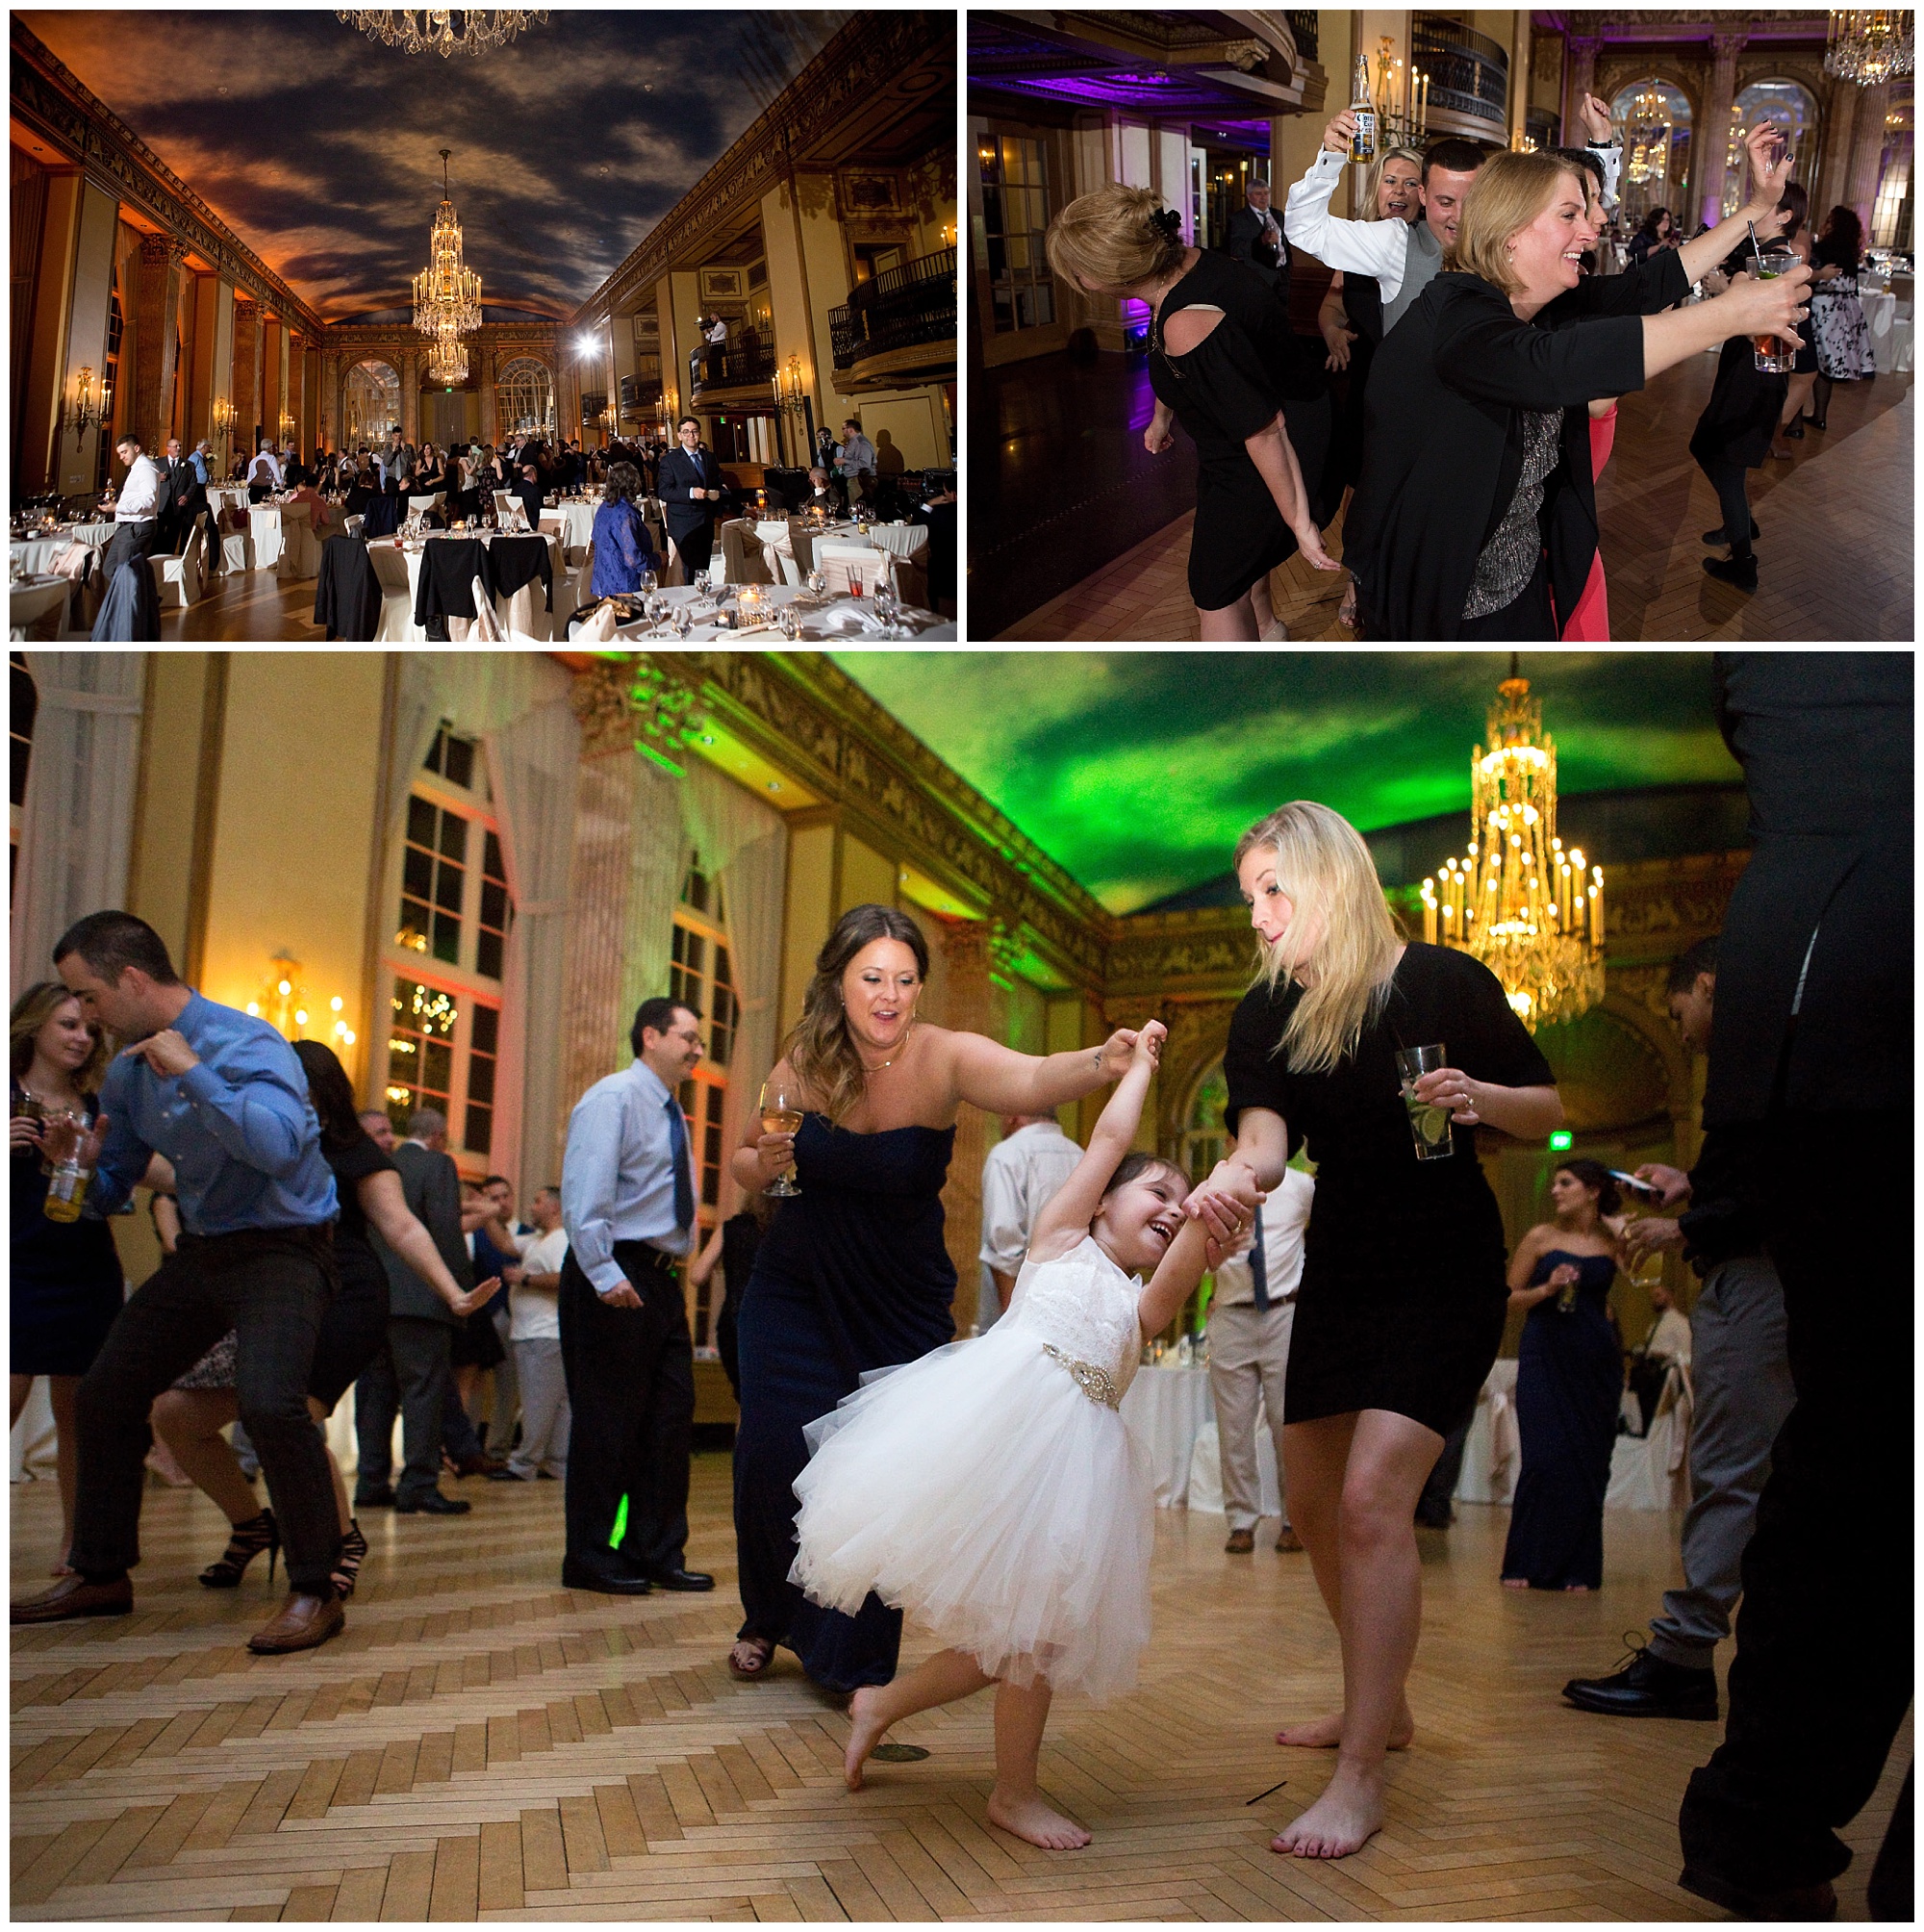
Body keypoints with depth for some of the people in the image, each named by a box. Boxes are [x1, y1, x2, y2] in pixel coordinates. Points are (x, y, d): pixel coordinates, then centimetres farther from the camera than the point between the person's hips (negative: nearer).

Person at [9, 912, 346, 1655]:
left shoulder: (245, 1044, -19)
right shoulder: (127, 1072, 5)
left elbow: (279, 1147, -35)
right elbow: (111, 1191, 14)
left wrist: (193, 1073, -33)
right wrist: (85, 1162, -9)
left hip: (281, 1250, -8)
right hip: (200, 1252, 8)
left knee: (269, 1404, -28)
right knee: (104, 1395, 11)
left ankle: (315, 1593, -12)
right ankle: (101, 1575, 29)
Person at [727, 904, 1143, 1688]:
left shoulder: (943, 1058, -21)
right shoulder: (805, 1061, -10)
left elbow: (1030, 1078, -44)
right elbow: (746, 1168, 5)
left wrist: (1100, 1063, -65)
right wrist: (761, 1162, -20)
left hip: (900, 1305, -2)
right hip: (795, 1291, 2)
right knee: (778, 1453, -1)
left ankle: (852, 1656, 20)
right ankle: (769, 1619, 29)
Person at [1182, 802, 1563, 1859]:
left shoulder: (1445, 983, -10)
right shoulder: (1267, 1014, 0)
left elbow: (1549, 1113, -1)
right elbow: (1264, 1137, -15)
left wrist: (1479, 1099, -23)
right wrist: (1231, 1180, -38)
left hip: (1445, 1280, -6)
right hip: (1337, 1274, 6)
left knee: (1371, 1496, -19)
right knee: (1314, 1503, 13)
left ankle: (1361, 1775, -13)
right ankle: (1379, 1704, 35)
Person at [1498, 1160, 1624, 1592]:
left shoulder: (1614, 1240, 6)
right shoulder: (1541, 1237, 3)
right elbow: (1508, 1300, 4)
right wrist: (1547, 1288, -12)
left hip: (1596, 1362, 2)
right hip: (1544, 1360, -2)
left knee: (1588, 1462, 1)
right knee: (1545, 1459, -7)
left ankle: (1576, 1568, 10)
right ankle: (1527, 1564, 3)